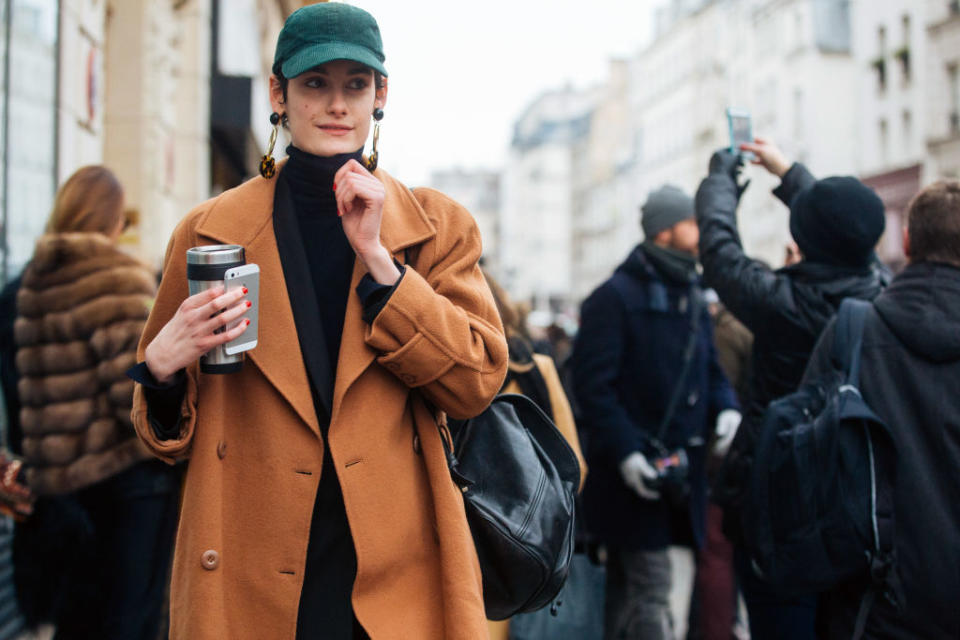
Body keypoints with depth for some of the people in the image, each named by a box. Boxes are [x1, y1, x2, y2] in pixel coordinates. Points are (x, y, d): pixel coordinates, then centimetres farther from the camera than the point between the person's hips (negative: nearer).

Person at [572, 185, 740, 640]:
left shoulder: (692, 298, 15)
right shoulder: (616, 296, -10)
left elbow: (710, 369, 21)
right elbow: (592, 383, -15)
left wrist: (726, 407, -1)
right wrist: (624, 450, -23)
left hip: (680, 464, 8)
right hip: (633, 470, -8)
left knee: (626, 587, 16)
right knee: (650, 586, -8)